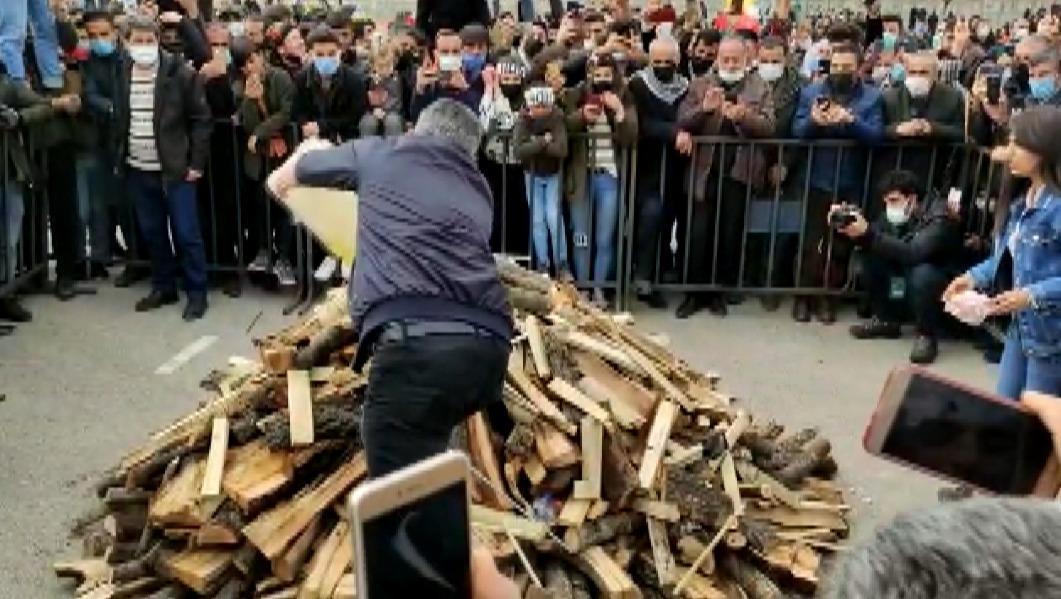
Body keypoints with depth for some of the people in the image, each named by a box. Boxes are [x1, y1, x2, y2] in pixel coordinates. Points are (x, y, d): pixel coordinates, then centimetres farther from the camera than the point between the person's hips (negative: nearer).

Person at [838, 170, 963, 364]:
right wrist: (850, 227, -30)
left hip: (944, 284, -6)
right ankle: (886, 320, 2)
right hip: (907, 278, 7)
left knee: (921, 273, -37)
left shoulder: (938, 218, -26)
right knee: (871, 257, -12)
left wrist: (868, 233, -46)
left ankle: (927, 335, -16)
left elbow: (912, 253, -41)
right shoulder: (895, 216, -7)